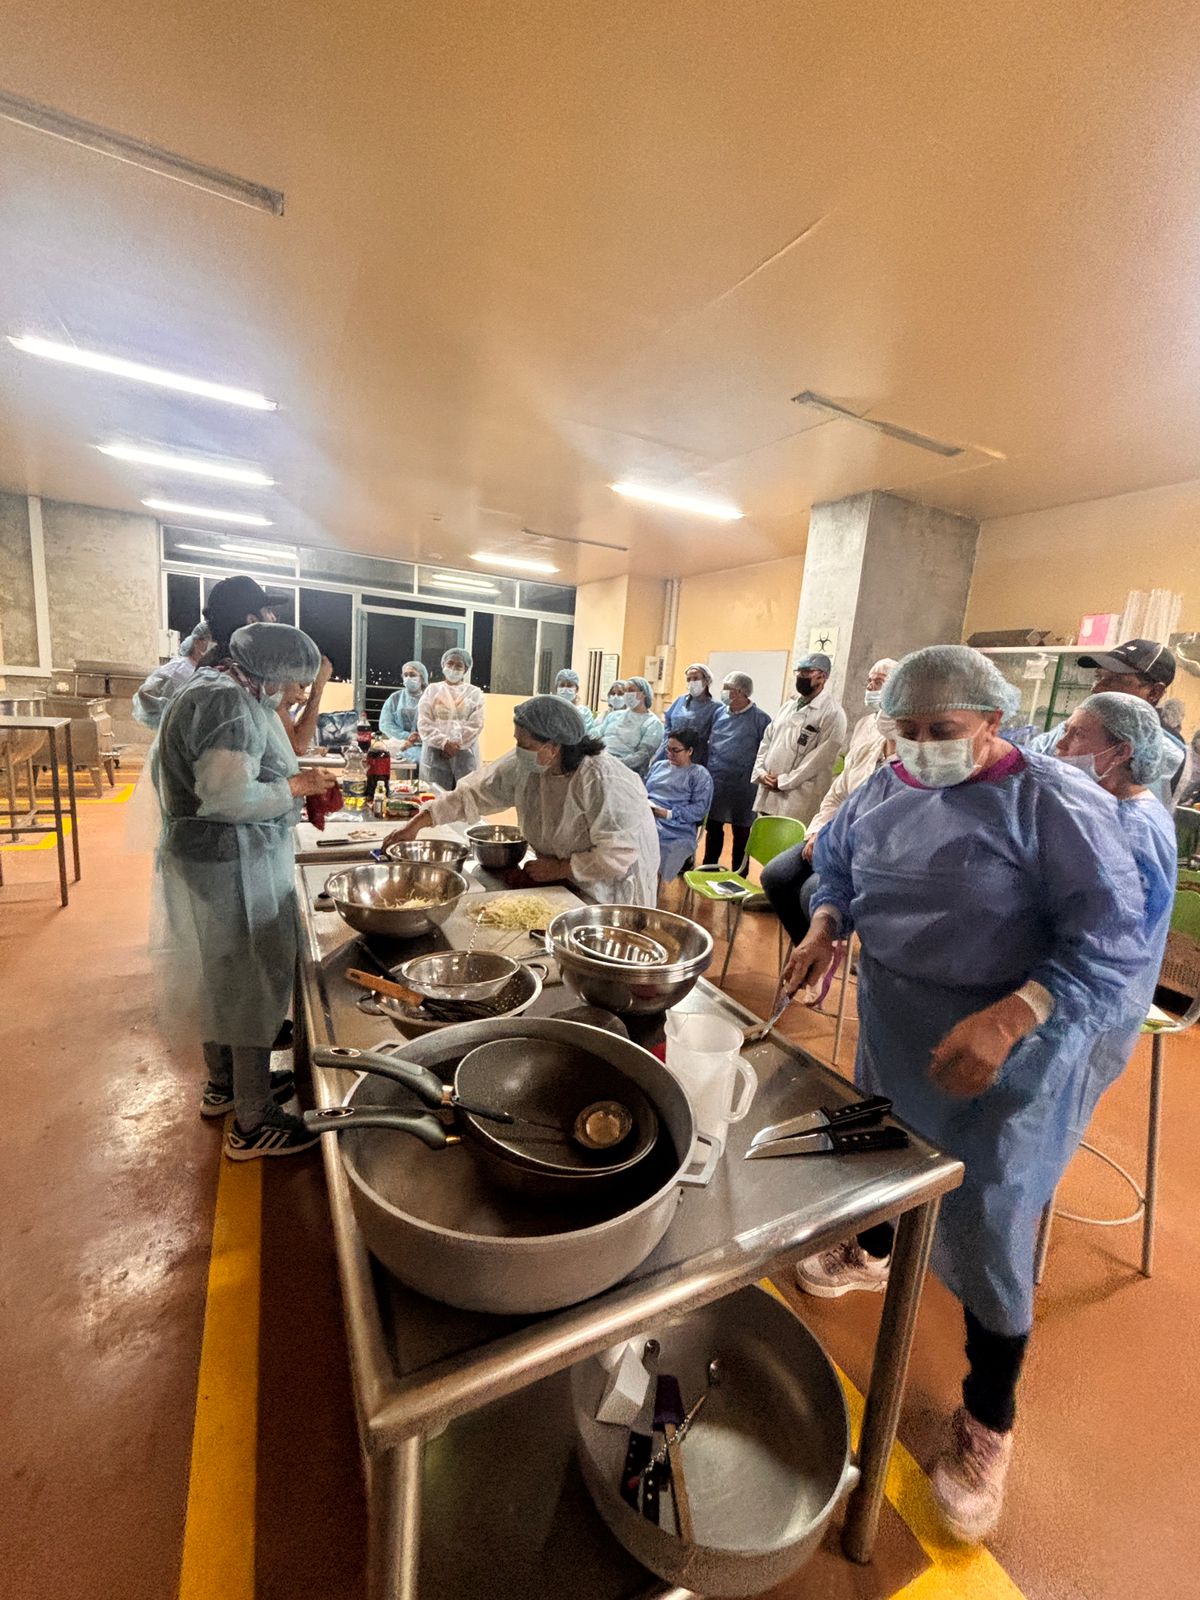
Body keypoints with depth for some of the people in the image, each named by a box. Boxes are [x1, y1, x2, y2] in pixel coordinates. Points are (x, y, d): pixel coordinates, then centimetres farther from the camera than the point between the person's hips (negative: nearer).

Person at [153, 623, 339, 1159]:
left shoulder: (220, 690, 12)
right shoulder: (228, 701, -21)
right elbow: (228, 796, -28)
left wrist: (297, 784, 7)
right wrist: (293, 787, -15)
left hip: (218, 860, 11)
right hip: (232, 866, -11)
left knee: (223, 974, 22)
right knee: (256, 980, 1)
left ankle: (224, 1083, 42)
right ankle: (251, 1124, 16)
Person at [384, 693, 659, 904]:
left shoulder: (603, 782, -32)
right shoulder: (524, 765, -13)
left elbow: (617, 857, -31)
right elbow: (474, 793, -4)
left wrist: (557, 870, -21)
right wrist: (417, 823, -7)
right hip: (561, 885, 6)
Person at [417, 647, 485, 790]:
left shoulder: (474, 693, 9)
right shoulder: (432, 690, 11)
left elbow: (475, 725, 0)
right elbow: (424, 723, 2)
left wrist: (456, 745, -10)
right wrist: (444, 743, -11)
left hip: (465, 753, 0)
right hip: (435, 753, 0)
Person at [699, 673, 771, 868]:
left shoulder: (760, 718, -9)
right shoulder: (719, 712, 7)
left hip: (742, 785, -5)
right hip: (714, 781, 5)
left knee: (741, 833, 8)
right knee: (713, 828, 15)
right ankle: (708, 869, 31)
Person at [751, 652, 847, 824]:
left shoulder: (833, 714, -7)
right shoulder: (789, 706, 17)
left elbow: (820, 758, -14)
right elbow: (767, 740, 16)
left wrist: (784, 782, -14)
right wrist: (760, 772, 0)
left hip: (797, 799, -7)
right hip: (767, 794, 7)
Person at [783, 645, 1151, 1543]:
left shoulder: (1056, 802, -18)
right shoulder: (887, 787, 0)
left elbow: (1115, 943, -21)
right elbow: (837, 857, 12)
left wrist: (1011, 1016, -34)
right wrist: (827, 924, -7)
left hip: (1005, 1044, -6)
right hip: (891, 1025, 6)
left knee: (986, 1232, 5)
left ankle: (988, 1421, 32)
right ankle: (875, 1252, 58)